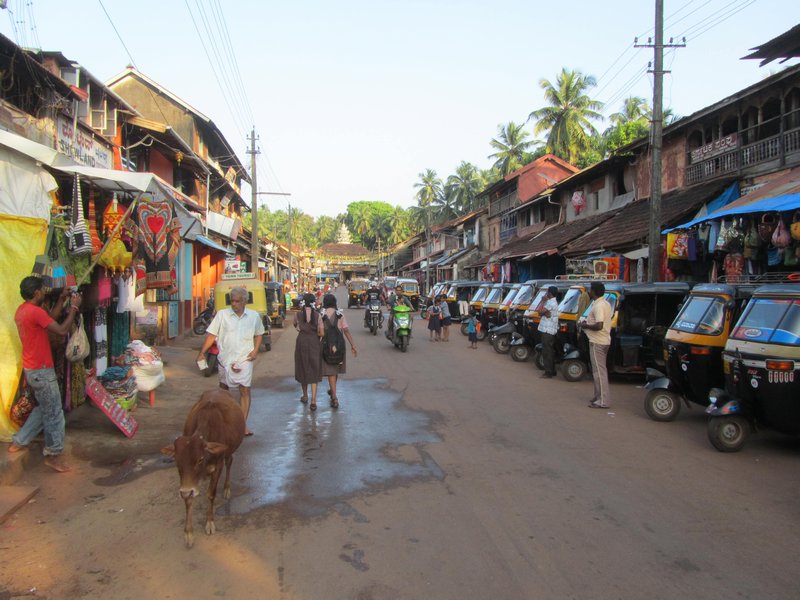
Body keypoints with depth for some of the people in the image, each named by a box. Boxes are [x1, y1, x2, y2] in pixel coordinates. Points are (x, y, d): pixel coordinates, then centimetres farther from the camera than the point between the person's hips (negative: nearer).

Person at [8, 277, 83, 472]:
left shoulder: (22, 310, 8)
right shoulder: (35, 311, -22)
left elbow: (49, 319, 18)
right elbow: (62, 330, -22)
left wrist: (62, 300, 14)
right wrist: (74, 307, -14)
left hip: (32, 368, 10)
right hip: (41, 371, -10)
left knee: (43, 408, 23)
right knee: (54, 413, 1)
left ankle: (19, 442, 29)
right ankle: (54, 455, 10)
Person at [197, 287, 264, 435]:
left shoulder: (254, 316, 1)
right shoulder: (222, 314, -4)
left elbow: (258, 334, 15)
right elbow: (211, 335, -4)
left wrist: (256, 350, 0)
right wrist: (202, 353, -11)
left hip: (244, 359, 0)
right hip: (225, 358, 0)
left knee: (245, 390, -5)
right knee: (223, 389, 15)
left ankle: (243, 423, 1)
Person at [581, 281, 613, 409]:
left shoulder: (598, 306, -20)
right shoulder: (605, 303, 13)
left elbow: (599, 326, -27)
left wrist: (586, 325, -12)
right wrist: (588, 321, 13)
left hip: (597, 342, -11)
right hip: (604, 340, 11)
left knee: (599, 371, -7)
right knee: (600, 370, 16)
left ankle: (603, 401, -5)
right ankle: (599, 396, 24)